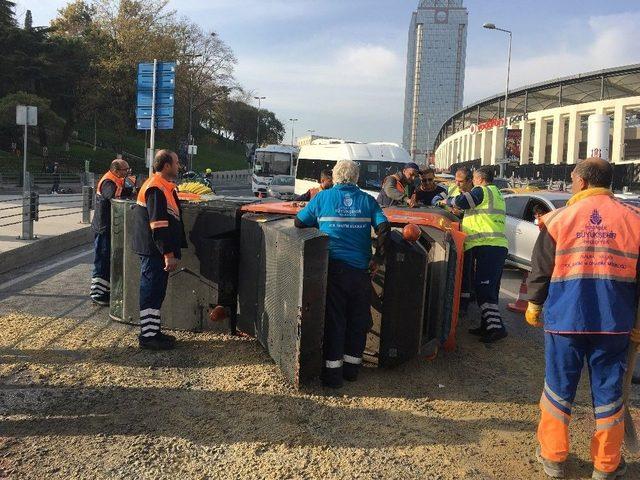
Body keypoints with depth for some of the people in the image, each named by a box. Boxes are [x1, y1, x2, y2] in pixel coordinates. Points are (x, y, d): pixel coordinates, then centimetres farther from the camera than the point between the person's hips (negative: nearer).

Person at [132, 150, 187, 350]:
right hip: (154, 251, -10)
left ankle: (152, 331, 26)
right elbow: (158, 225, -23)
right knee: (151, 292, -3)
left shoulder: (165, 186, 16)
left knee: (156, 292, 16)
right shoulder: (156, 188, -18)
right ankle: (148, 336, 5)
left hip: (157, 251, 10)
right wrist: (168, 254, -23)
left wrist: (172, 252, 24)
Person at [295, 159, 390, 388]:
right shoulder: (367, 200, 6)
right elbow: (384, 227, -4)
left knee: (333, 318, 6)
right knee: (357, 318, 14)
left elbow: (299, 222, 6)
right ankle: (352, 365, 24)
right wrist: (378, 258, 3)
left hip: (333, 267, -1)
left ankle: (333, 371, 9)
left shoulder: (322, 197, 4)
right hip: (360, 269, 1)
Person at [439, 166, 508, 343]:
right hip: (499, 246, 10)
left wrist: (447, 201, 5)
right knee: (490, 289, 13)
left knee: (483, 289, -11)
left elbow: (461, 201, -14)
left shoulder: (482, 191, -5)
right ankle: (487, 325, 19)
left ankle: (495, 326, -16)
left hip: (484, 247, -10)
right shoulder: (496, 193, 25)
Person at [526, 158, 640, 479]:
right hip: (614, 322, 1)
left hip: (565, 319, -1)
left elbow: (541, 268, 1)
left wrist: (534, 305, 15)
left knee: (559, 388, 12)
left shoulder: (559, 218, -4)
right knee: (608, 392, 12)